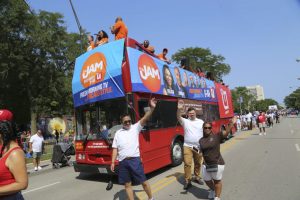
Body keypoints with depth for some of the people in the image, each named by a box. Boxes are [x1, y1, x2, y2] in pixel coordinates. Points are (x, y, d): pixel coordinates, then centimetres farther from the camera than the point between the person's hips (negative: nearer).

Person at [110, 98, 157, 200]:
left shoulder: (135, 128, 3)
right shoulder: (118, 133, 10)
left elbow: (145, 119, -12)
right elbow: (115, 149, 11)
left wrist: (151, 108, -26)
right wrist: (113, 162, 5)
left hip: (135, 160, -2)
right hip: (122, 162, 3)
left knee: (144, 181, 6)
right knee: (127, 184, 12)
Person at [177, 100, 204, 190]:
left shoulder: (201, 122, 7)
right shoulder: (185, 121, -2)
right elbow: (178, 117, -22)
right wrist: (179, 109, -40)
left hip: (199, 147, 3)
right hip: (188, 146, -3)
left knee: (198, 163, 15)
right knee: (187, 163, -7)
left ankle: (197, 177, 34)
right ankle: (187, 181, 4)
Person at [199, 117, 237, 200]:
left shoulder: (217, 136, -9)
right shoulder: (201, 140, 3)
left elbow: (226, 132, -23)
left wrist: (231, 123, -36)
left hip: (218, 163, -4)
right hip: (206, 164, 4)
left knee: (217, 180, 12)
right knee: (207, 180, 19)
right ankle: (212, 190, 51)